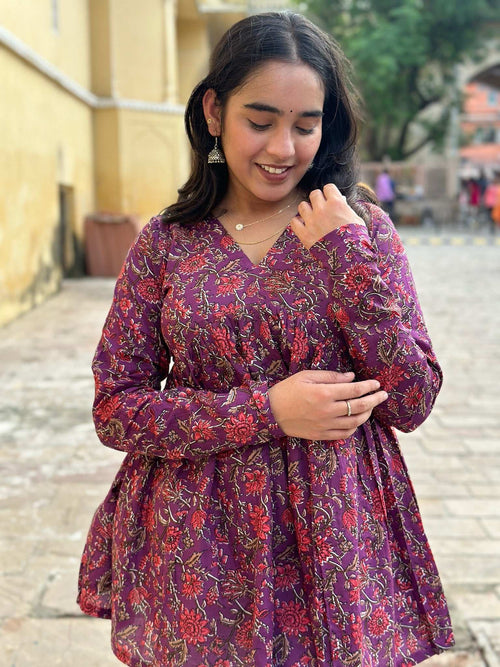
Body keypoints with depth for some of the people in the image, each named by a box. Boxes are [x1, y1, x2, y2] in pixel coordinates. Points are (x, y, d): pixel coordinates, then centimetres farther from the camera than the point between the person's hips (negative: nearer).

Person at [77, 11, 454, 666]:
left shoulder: (363, 228, -3)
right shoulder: (165, 243, -2)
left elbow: (412, 402, -7)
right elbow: (115, 410, -5)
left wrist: (346, 258, -16)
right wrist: (266, 410, -16)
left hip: (335, 537, 0)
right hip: (200, 547, 0)